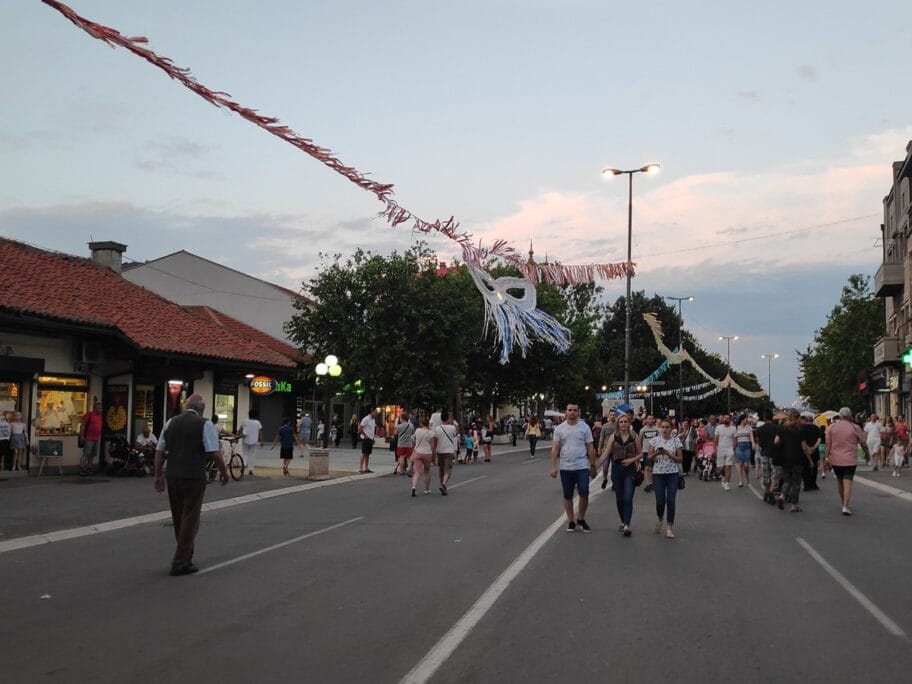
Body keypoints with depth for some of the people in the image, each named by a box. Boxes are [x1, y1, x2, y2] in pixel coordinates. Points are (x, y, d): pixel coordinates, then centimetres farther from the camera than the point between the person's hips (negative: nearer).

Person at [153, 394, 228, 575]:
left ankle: (185, 556, 29)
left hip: (173, 477, 5)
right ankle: (180, 564, 1)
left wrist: (158, 475, 14)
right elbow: (215, 453, -10)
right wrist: (224, 472, 4)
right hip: (194, 478, -5)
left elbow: (159, 451, 9)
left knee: (178, 520, 17)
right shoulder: (204, 425, -5)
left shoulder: (170, 423, 10)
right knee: (190, 520, 2)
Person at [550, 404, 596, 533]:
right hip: (565, 468, 1)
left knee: (584, 494, -6)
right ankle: (571, 521, 21)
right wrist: (553, 466, -8)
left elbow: (590, 448, 2)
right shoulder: (559, 429, 1)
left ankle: (581, 519, 14)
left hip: (582, 467, -1)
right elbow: (555, 448, -1)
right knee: (567, 496, 8)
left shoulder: (584, 427, 0)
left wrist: (592, 465, 0)